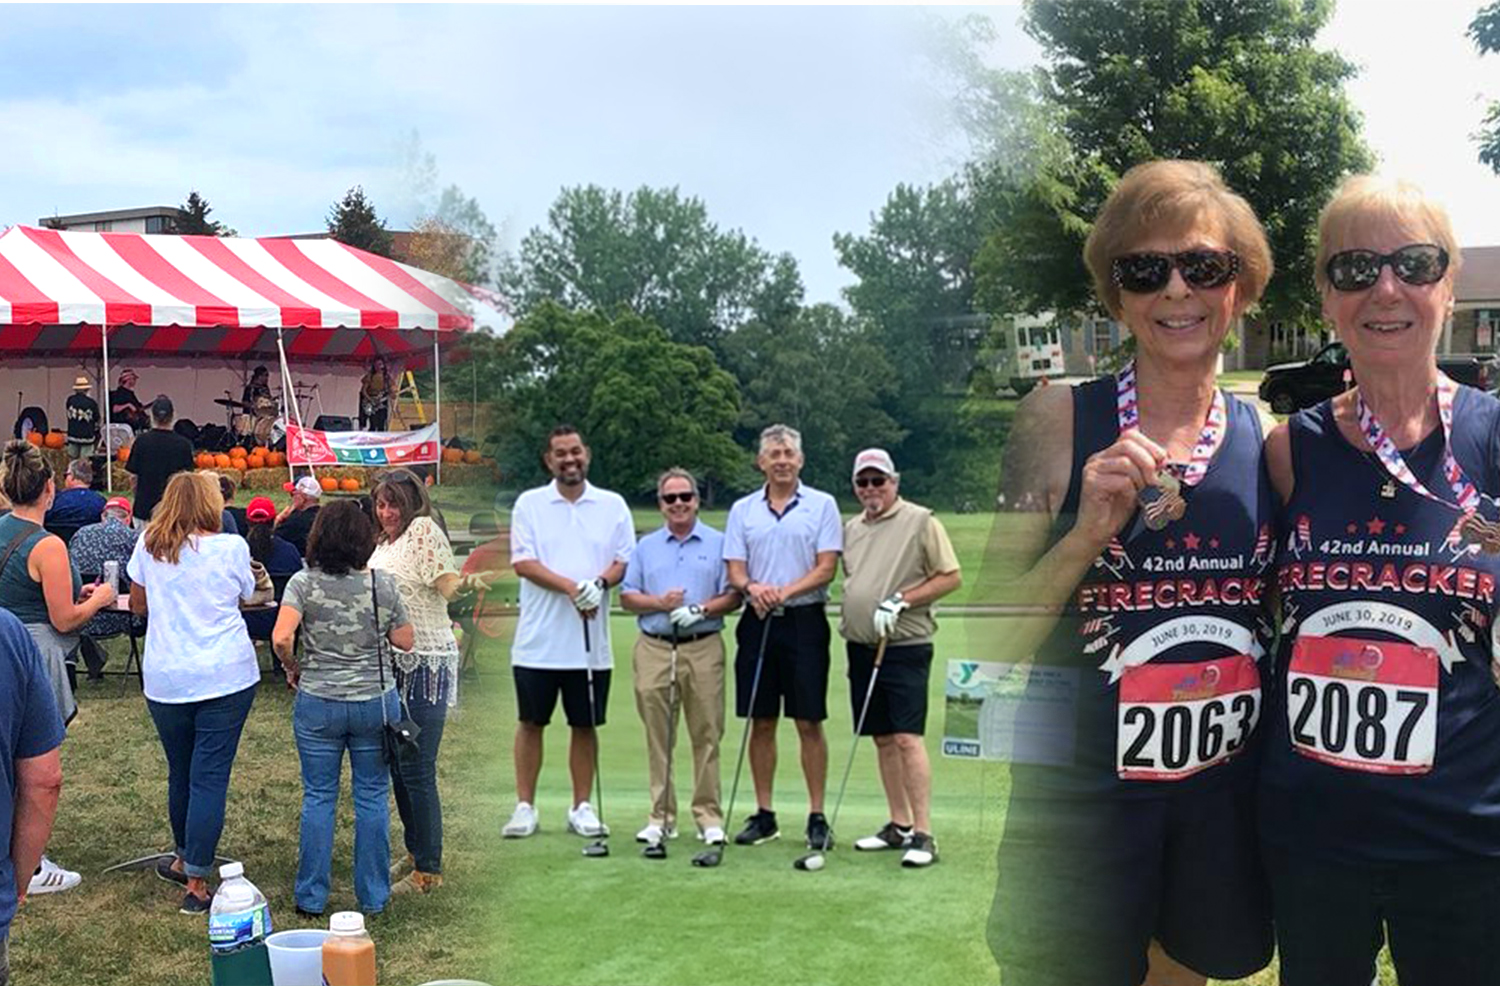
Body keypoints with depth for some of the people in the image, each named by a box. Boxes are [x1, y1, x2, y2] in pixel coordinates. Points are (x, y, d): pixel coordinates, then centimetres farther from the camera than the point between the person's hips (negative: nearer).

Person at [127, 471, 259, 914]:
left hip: (166, 679, 3)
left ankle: (184, 859, 35)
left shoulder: (149, 546, 3)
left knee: (180, 772, 18)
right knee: (211, 775, -1)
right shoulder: (231, 547, -5)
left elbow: (138, 605, 14)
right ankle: (196, 881, -2)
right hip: (226, 675, -3)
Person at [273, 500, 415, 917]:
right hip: (376, 701, 0)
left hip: (318, 703, 0)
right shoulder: (383, 584, -6)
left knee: (318, 797, 10)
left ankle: (311, 897, 17)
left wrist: (293, 668, -1)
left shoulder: (303, 583, -8)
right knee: (372, 797, 10)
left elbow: (281, 638, -19)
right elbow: (405, 641, 1)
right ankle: (373, 896, 18)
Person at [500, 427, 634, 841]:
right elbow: (523, 562, -7)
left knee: (585, 726, 7)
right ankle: (525, 807, 12)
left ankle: (582, 807, 16)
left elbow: (626, 559, 4)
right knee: (530, 723, 4)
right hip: (538, 639, -1)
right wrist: (572, 588, -18)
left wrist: (600, 582, -17)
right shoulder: (530, 504, 3)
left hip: (591, 642, 1)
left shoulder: (613, 505, 7)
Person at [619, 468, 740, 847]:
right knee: (658, 737, 4)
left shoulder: (718, 544, 7)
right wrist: (659, 603, -8)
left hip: (703, 648, -2)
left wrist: (700, 609, -14)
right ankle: (661, 815, 11)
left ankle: (708, 815, 6)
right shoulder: (646, 546, 14)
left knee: (707, 734, -1)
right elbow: (627, 596, 10)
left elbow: (733, 597, 2)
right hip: (653, 648, 2)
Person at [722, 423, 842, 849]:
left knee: (809, 723, -1)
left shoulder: (821, 505, 2)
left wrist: (786, 591, -19)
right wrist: (752, 587, -18)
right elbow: (734, 568, 5)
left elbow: (826, 567, -5)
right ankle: (764, 814, 15)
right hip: (757, 622, 3)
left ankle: (817, 817, 6)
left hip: (804, 621, -3)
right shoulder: (743, 509, 10)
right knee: (761, 723, 7)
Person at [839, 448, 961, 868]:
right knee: (882, 739, 10)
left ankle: (923, 834, -9)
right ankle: (899, 825, 19)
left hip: (905, 647, -7)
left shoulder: (921, 521, -4)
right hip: (861, 646, 7)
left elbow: (951, 576, -6)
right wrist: (850, 617, 13)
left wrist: (901, 600, -14)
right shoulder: (852, 529, 15)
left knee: (907, 738, -12)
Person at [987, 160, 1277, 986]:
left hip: (1228, 791, 4)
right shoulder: (1057, 420, -9)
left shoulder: (1270, 442, 0)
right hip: (1078, 798, -3)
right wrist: (1088, 532, -23)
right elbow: (996, 642, -10)